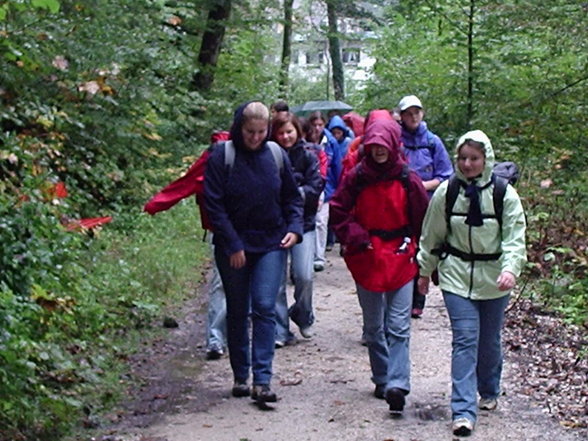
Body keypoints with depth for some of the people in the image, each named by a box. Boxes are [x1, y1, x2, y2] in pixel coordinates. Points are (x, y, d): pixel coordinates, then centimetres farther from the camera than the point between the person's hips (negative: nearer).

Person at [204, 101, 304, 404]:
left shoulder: (276, 155, 1)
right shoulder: (221, 157, -8)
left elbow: (292, 197, 11)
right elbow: (214, 206, -9)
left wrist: (294, 228, -5)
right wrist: (233, 245, -13)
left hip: (271, 245, 1)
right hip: (233, 247, -1)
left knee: (265, 308, -9)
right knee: (237, 312, 9)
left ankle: (262, 380, -10)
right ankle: (240, 377, 21)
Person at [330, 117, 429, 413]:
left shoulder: (408, 180, -3)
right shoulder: (356, 178, -1)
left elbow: (423, 220, 4)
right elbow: (337, 212, 5)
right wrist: (356, 237, -9)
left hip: (400, 258, -2)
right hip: (366, 259, 2)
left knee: (398, 327, -8)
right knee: (374, 327, 11)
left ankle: (397, 385, -12)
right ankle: (382, 380, 24)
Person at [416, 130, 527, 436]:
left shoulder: (505, 194, -7)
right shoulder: (446, 193, -3)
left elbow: (514, 238, -10)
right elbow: (431, 236, 7)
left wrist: (510, 269, -26)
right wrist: (425, 271, 13)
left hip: (493, 278, 1)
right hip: (457, 276, 0)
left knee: (490, 341, 13)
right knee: (465, 340, -9)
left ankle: (489, 392, 39)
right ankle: (463, 411, -11)